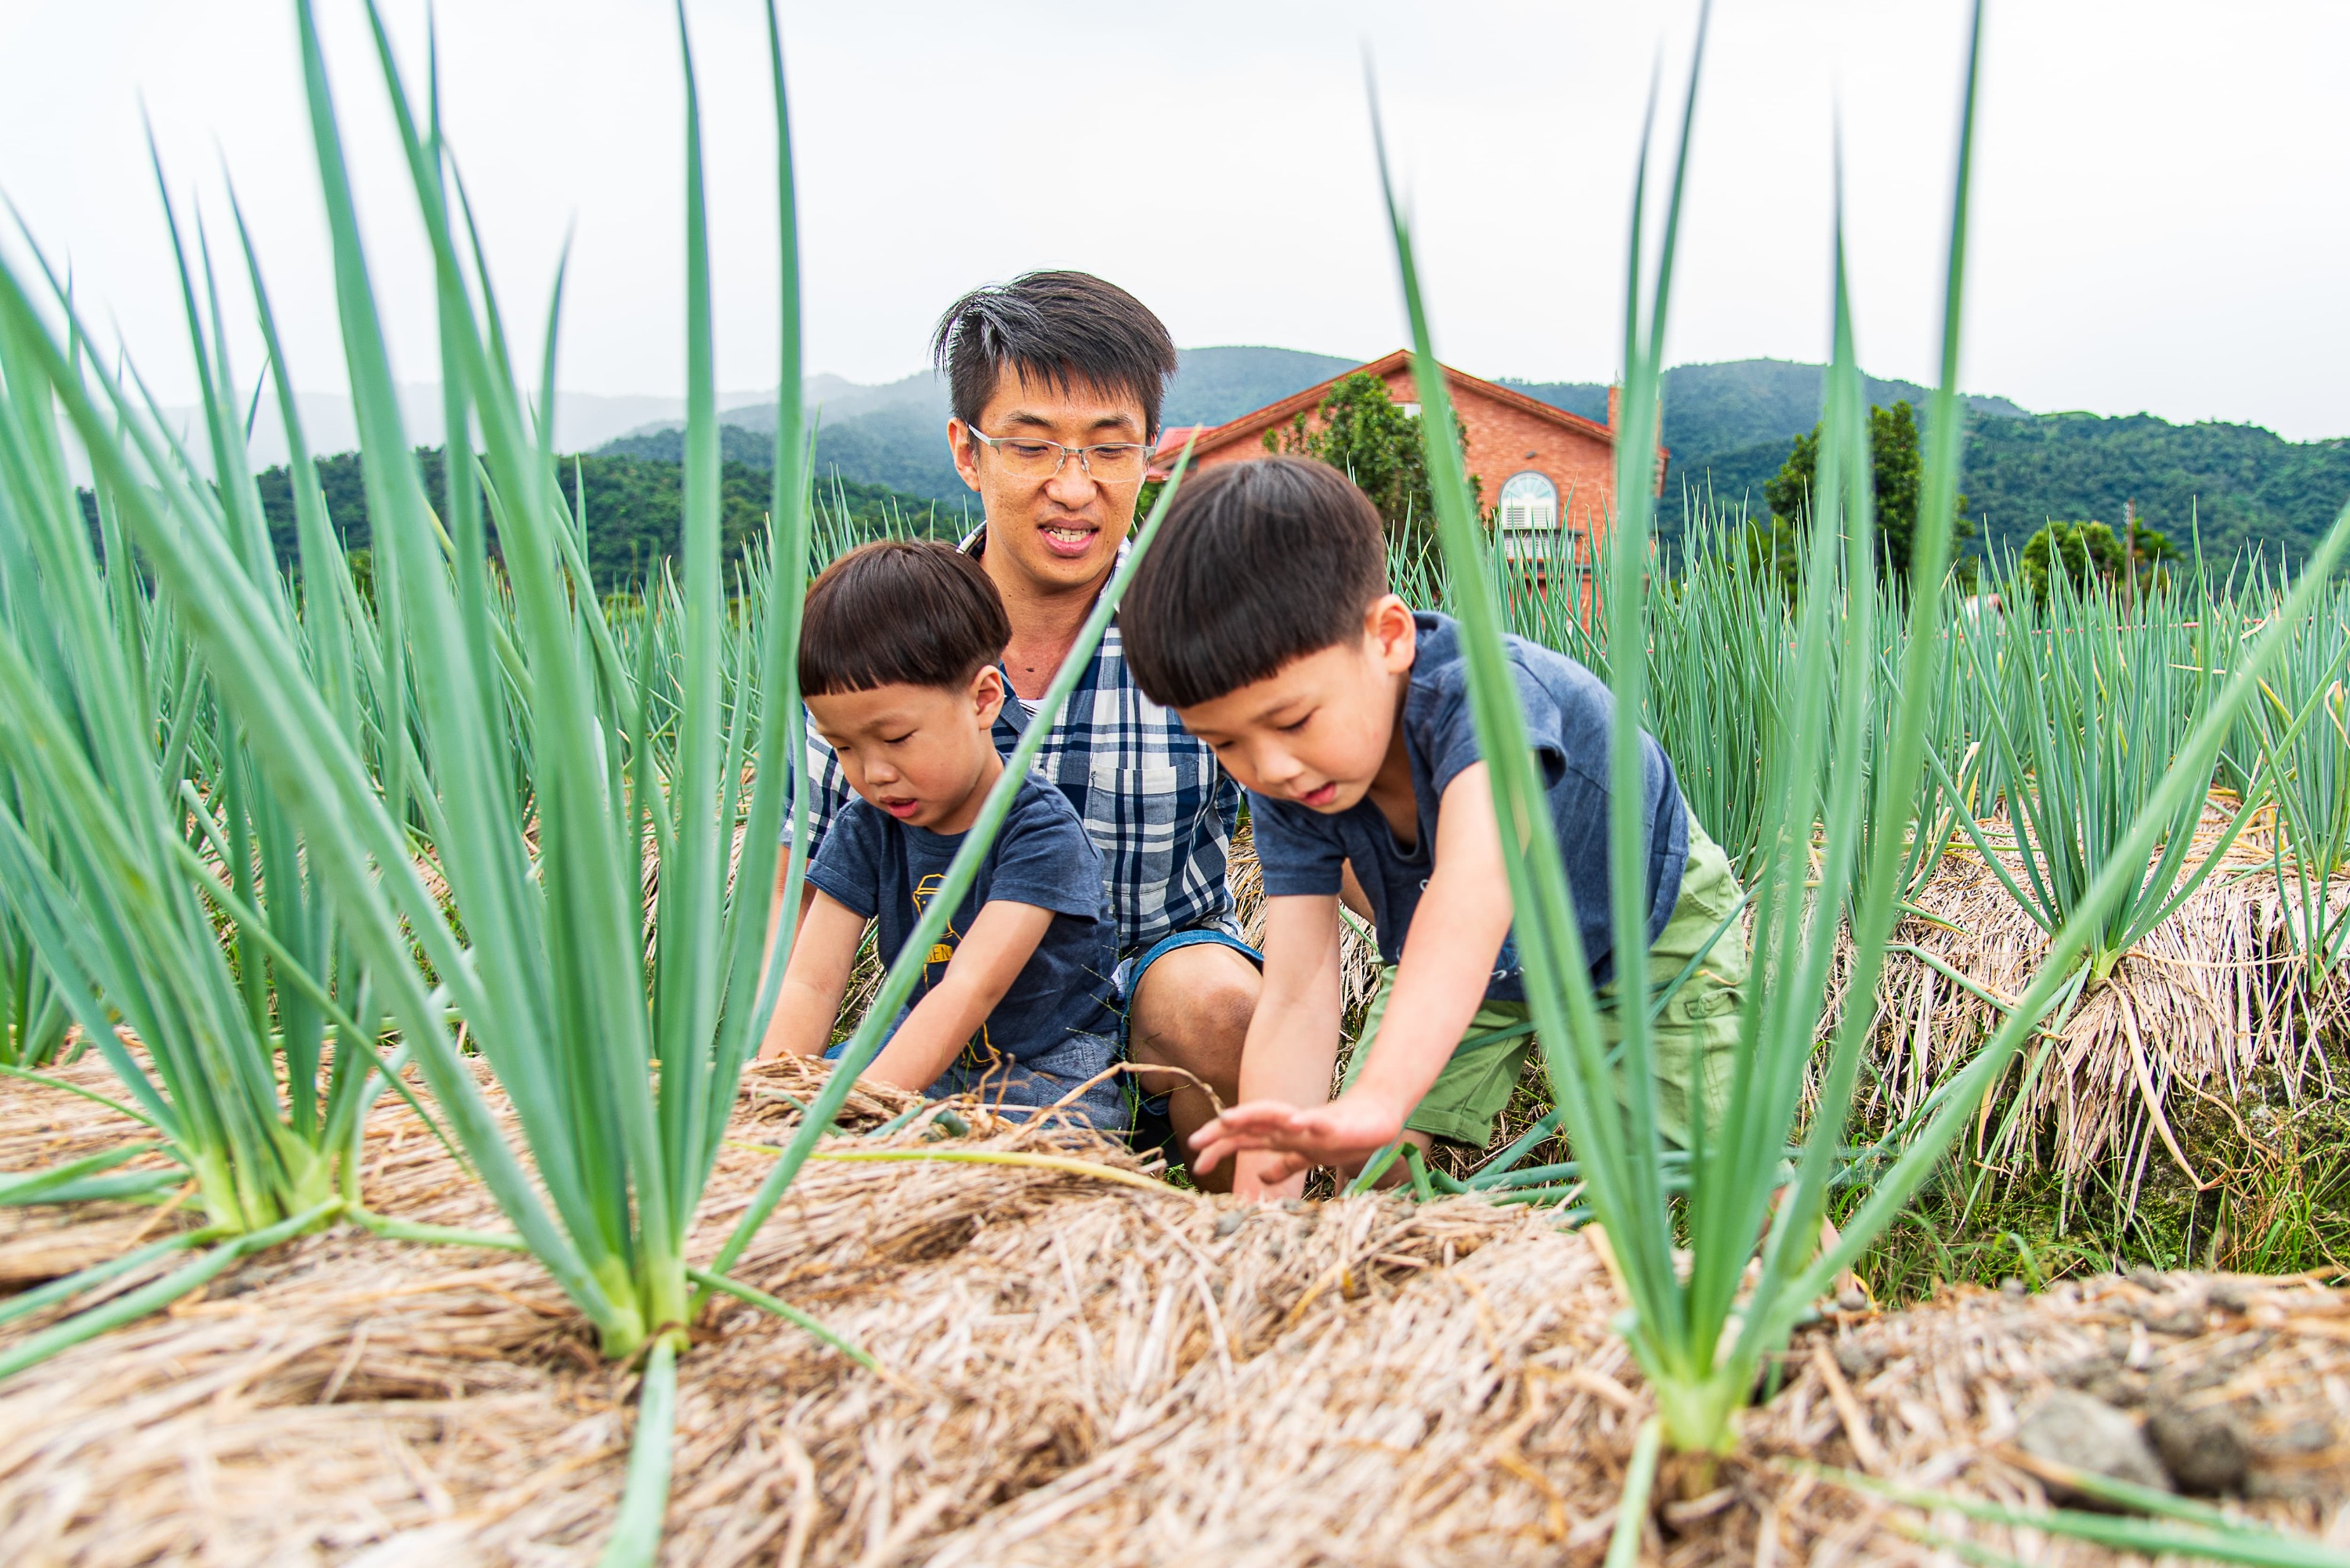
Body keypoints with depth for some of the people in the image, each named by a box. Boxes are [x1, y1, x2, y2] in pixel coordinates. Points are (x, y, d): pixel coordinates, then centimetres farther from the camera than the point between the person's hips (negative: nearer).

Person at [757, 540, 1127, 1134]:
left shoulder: (1040, 830, -19)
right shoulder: (865, 831, -1)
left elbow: (969, 992, -29)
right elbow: (809, 982, -11)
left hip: (1050, 1069, -5)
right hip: (922, 1065, 5)